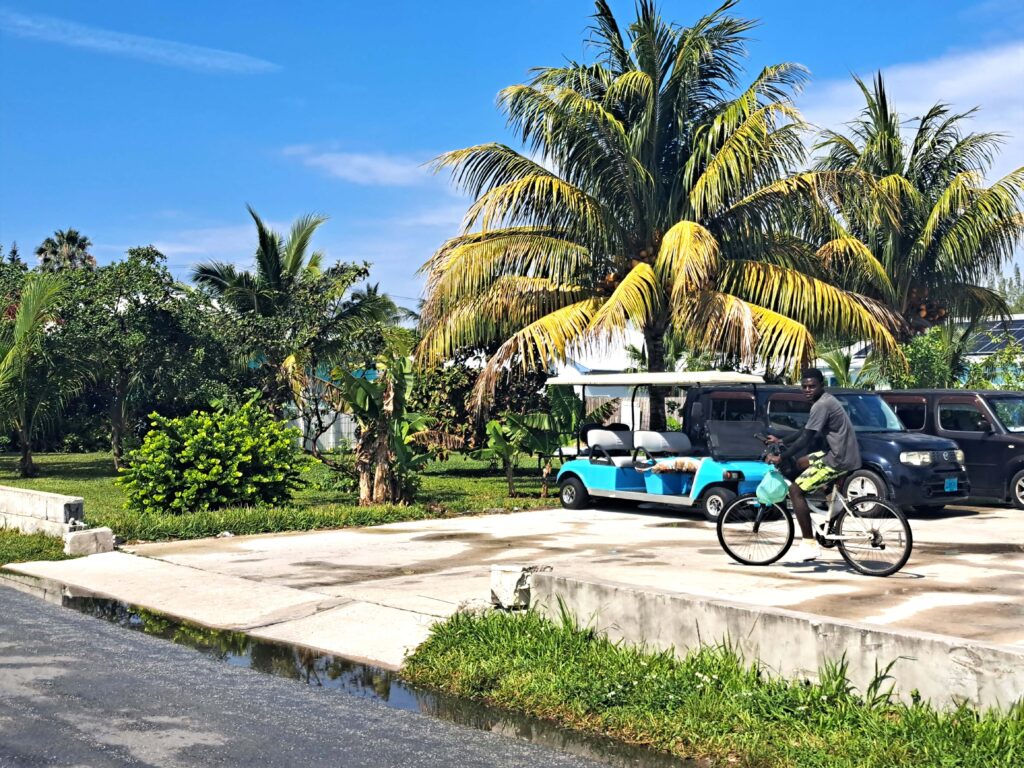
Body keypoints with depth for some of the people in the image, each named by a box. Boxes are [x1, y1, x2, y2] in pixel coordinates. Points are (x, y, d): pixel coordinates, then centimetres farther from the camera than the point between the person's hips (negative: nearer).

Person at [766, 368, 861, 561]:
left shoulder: (821, 405, -18)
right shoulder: (825, 401, 15)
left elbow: (806, 439, -22)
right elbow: (806, 431, 25)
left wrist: (780, 458, -17)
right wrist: (781, 441, 23)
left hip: (839, 460, -11)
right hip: (840, 454, 11)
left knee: (795, 490, -12)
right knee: (798, 462, 27)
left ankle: (809, 544, -11)